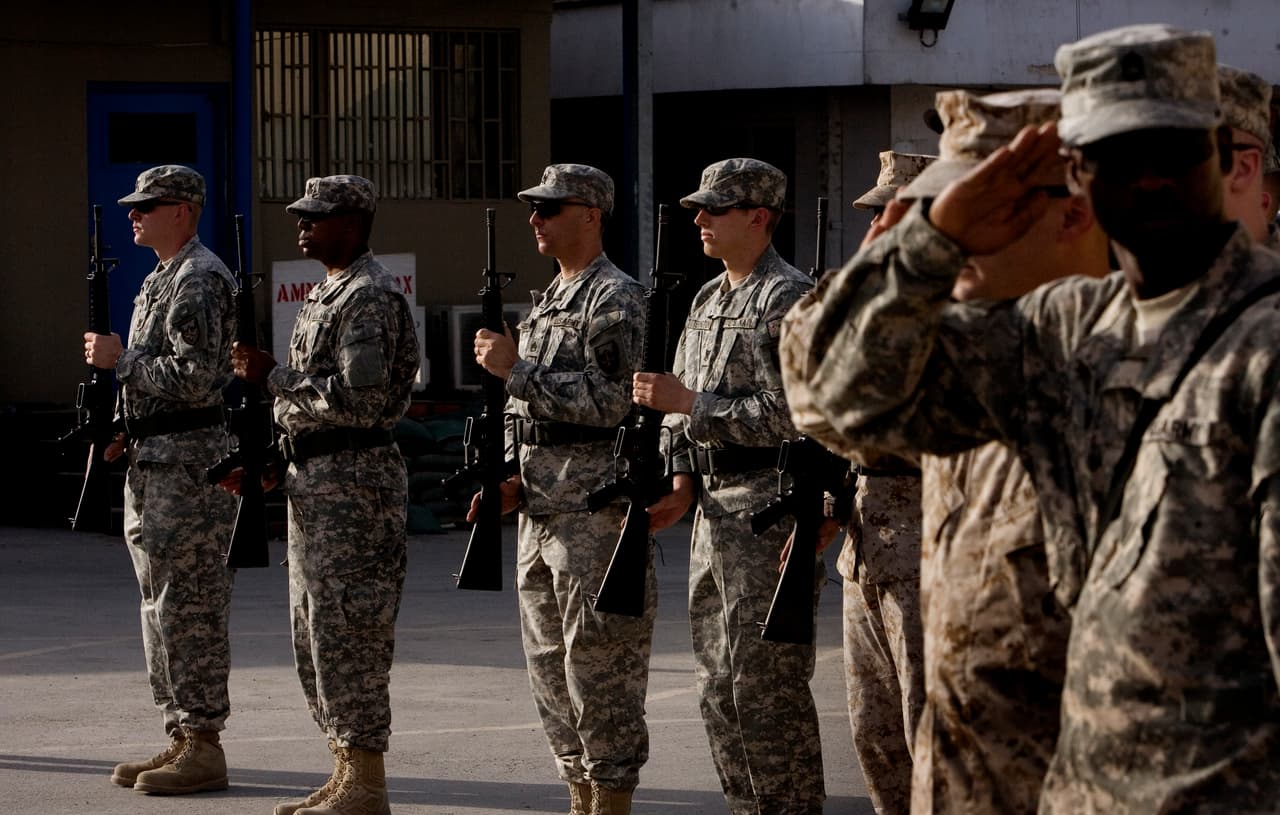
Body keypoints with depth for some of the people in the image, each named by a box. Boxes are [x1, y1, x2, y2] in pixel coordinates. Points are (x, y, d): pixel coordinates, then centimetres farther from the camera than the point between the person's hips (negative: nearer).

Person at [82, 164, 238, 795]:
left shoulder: (200, 280, -13)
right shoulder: (159, 280, 19)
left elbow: (195, 377, -22)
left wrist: (120, 359, -14)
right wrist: (126, 428, 12)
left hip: (189, 460, -11)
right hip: (152, 460, 11)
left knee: (190, 607, -9)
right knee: (161, 606, 12)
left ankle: (204, 747, -7)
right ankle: (180, 737, 17)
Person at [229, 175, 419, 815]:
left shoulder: (370, 296, -14)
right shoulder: (326, 294, 18)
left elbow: (359, 400, -23)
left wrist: (274, 377, -16)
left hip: (352, 476, -11)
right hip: (313, 475, 11)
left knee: (347, 631, -8)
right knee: (315, 632, 13)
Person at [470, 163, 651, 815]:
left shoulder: (615, 298, -9)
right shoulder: (547, 302, 19)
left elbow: (608, 401, -20)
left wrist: (517, 368, -17)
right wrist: (515, 484, 9)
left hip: (595, 511, -10)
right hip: (542, 512, 10)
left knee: (599, 664, -7)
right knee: (550, 666, 12)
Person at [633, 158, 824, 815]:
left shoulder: (790, 299, -12)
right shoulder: (707, 299, 16)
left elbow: (786, 417, -19)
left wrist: (690, 403, -17)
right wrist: (683, 483, 7)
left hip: (769, 513, -9)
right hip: (716, 511, 9)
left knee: (767, 686, -7)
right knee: (718, 686, 12)